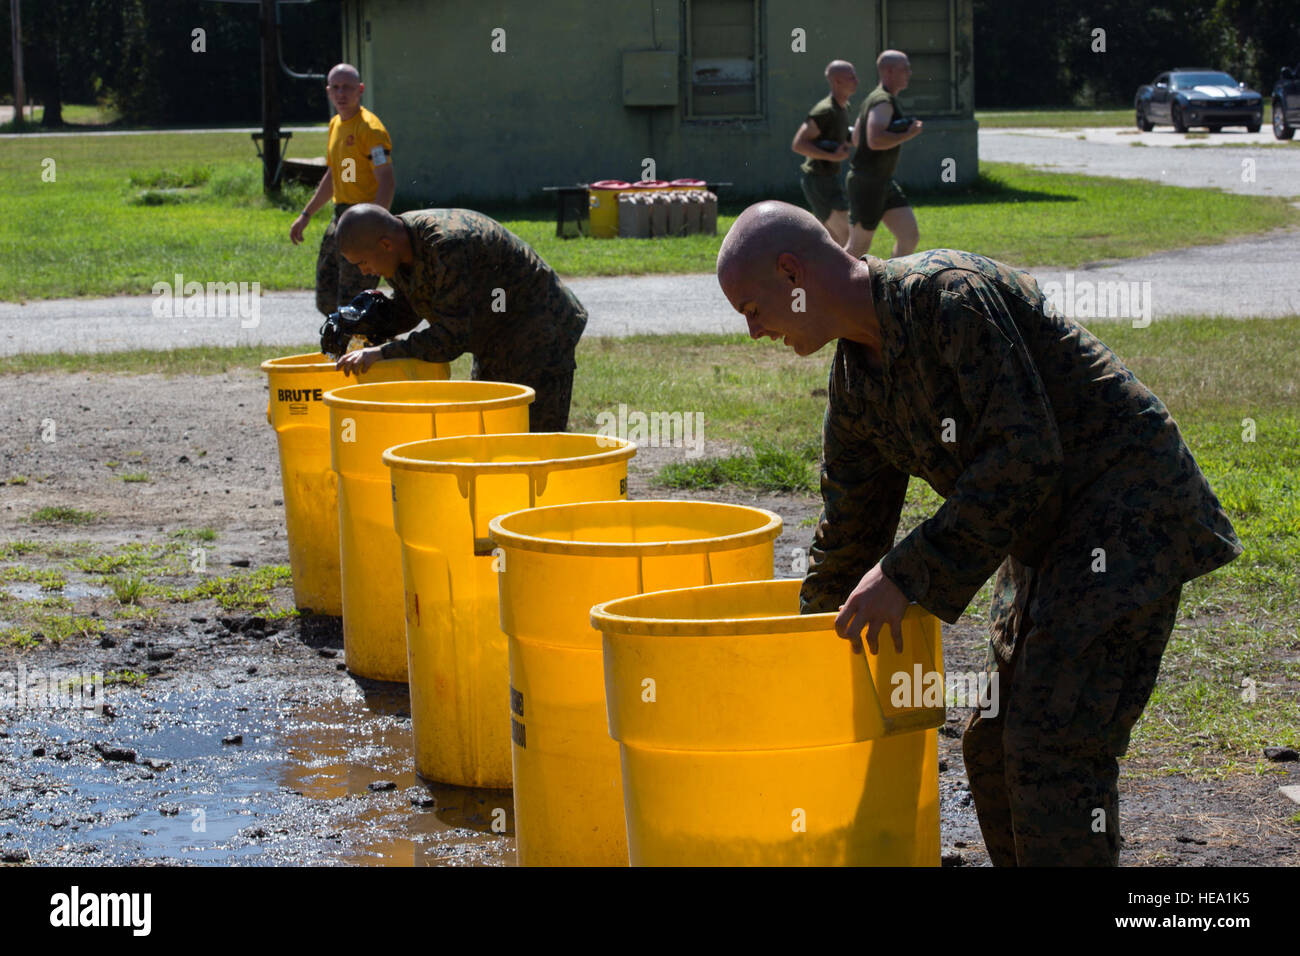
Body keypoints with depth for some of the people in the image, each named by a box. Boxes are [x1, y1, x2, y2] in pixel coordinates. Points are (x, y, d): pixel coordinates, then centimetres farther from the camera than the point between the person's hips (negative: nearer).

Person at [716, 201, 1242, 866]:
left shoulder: (951, 294, -22)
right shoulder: (856, 375, 7)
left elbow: (1023, 456, -28)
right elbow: (848, 530, 18)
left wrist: (907, 573, -25)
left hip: (1126, 510, -10)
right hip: (1047, 534, 10)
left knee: (1053, 746, -16)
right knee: (995, 744, 11)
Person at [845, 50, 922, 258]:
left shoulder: (873, 99, 15)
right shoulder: (883, 101, -17)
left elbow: (856, 139, 24)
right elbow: (875, 140, -31)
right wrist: (909, 134, -20)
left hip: (883, 183, 10)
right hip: (867, 184, -10)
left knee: (910, 237, 3)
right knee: (859, 246, -1)